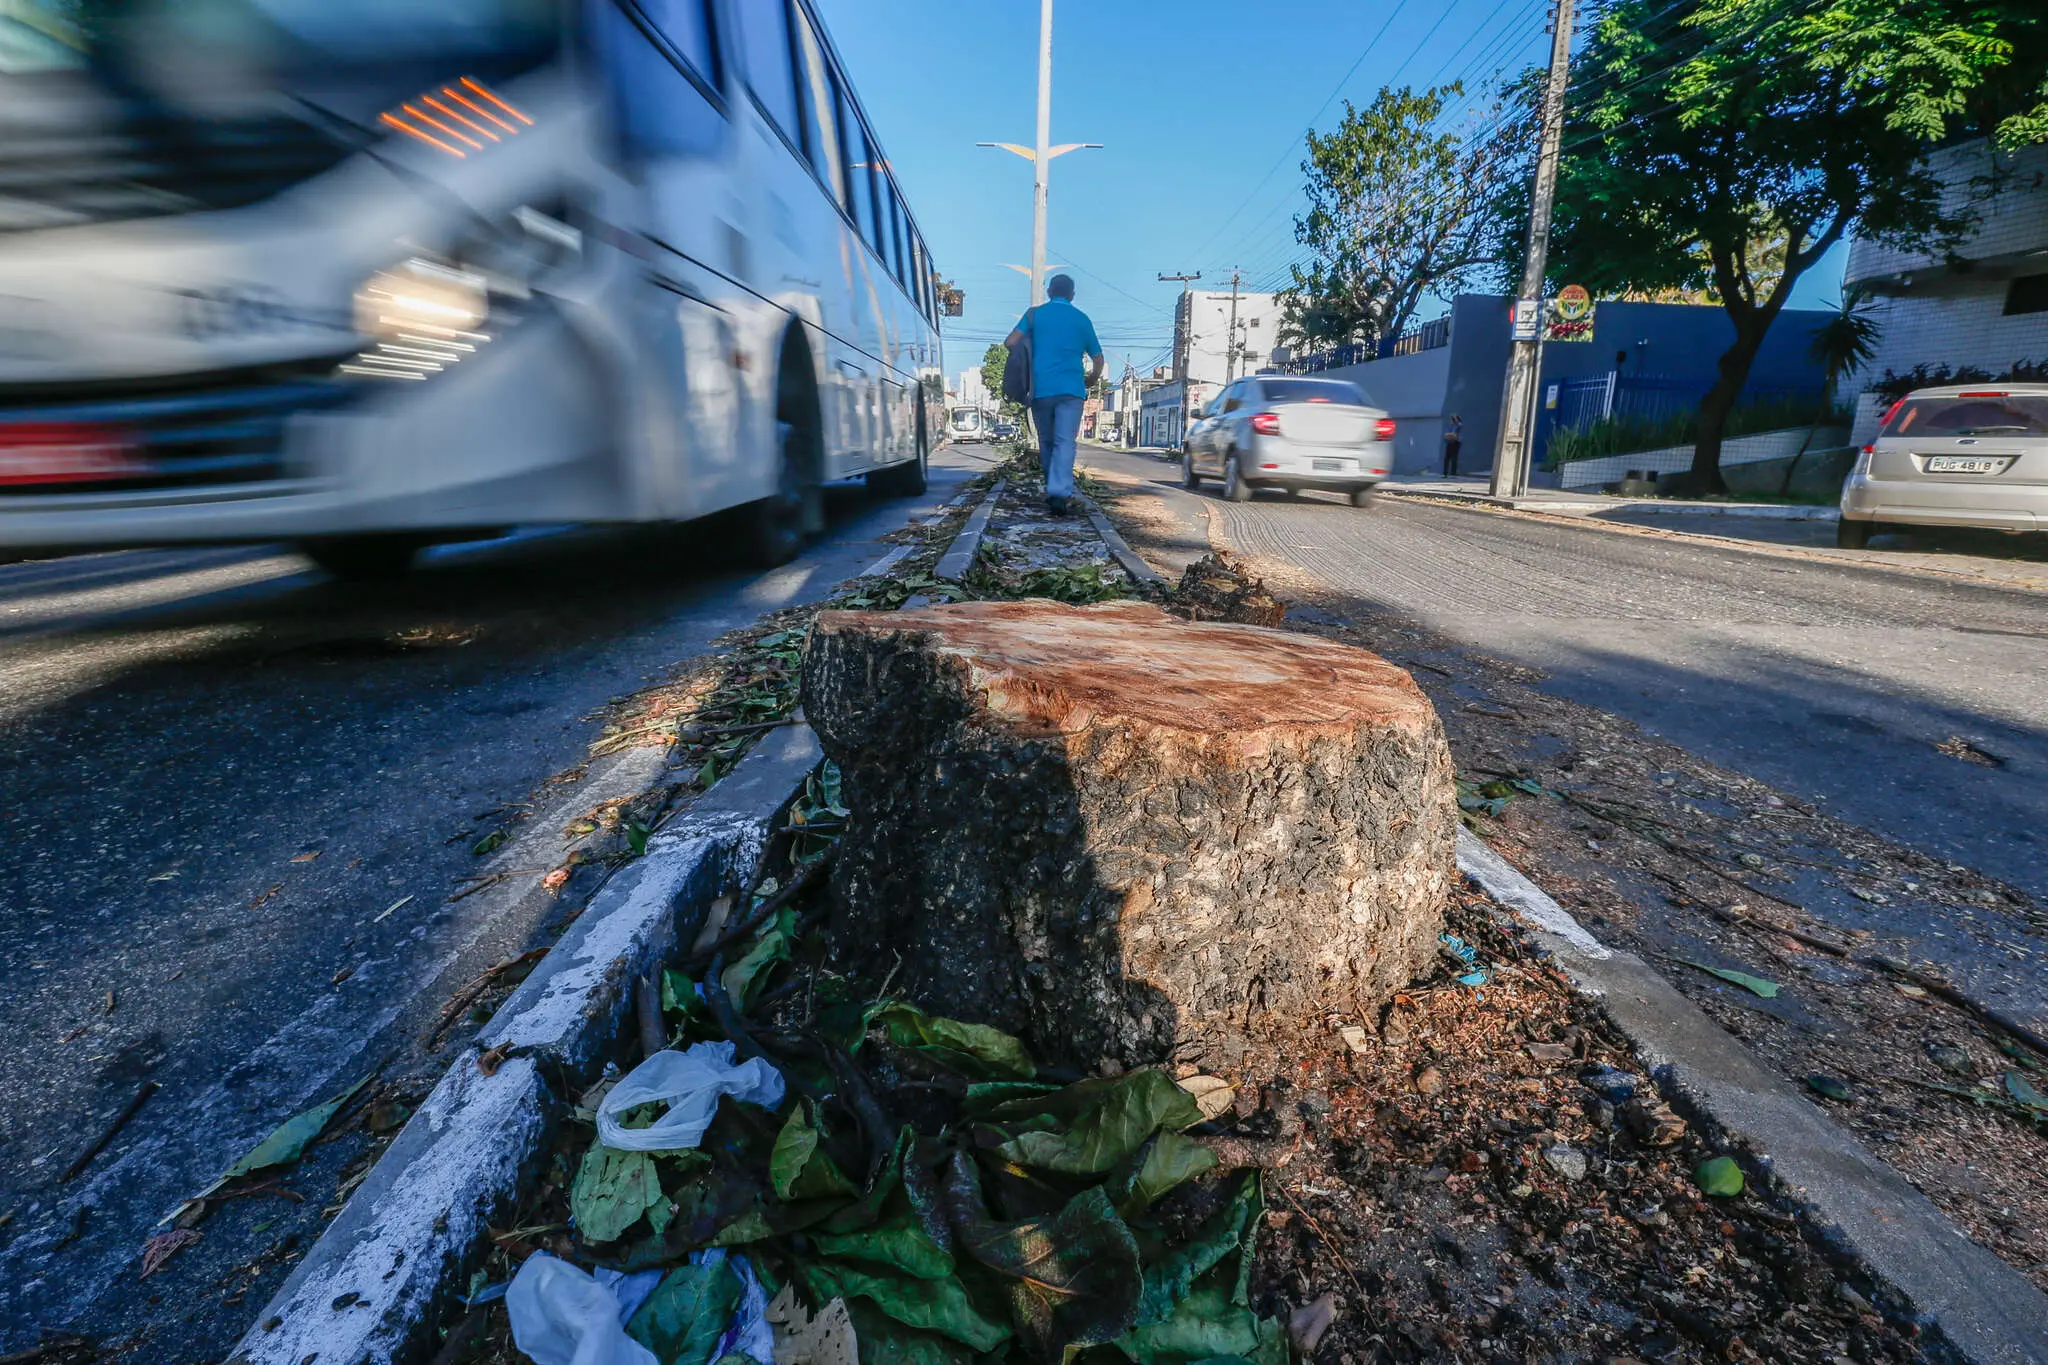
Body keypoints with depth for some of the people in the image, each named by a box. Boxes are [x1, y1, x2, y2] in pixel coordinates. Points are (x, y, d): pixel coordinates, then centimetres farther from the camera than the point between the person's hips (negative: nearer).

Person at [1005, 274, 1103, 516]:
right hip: (1071, 390, 0)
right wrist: (1089, 381, 34)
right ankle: (1060, 493, -25)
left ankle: (1054, 490, 21)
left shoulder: (1035, 314, 9)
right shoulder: (1081, 319, 13)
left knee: (1046, 442, 13)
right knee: (1065, 443, -8)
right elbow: (1097, 359, 17)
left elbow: (1010, 343, -3)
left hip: (1040, 389, 1)